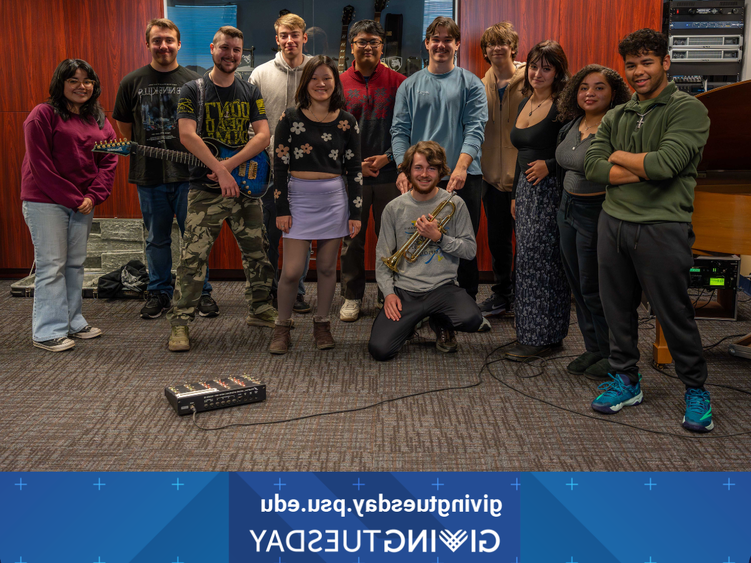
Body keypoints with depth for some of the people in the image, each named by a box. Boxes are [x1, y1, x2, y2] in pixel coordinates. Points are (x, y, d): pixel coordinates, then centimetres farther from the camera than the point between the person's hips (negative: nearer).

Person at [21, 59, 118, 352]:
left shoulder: (99, 120, 13)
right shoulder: (43, 115, -6)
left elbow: (109, 161, 9)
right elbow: (40, 165, -11)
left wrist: (92, 197, -5)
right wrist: (72, 199, -12)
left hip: (83, 203, 6)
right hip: (46, 201, -6)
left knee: (75, 264, 10)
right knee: (51, 265, -4)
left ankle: (73, 322, 21)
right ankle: (48, 331, 2)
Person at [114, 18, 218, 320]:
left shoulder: (194, 82, 2)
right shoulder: (132, 82, 5)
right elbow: (123, 125, 14)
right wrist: (145, 150, 10)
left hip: (188, 173, -1)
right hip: (148, 175, 1)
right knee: (157, 239, 11)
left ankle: (201, 292, 17)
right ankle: (159, 293, 24)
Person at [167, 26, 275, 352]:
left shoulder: (250, 92, 11)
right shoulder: (193, 90, 0)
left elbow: (263, 134, 0)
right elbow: (187, 135, -12)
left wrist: (230, 164, -13)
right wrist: (220, 171, -21)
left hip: (246, 187, 4)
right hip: (206, 189, -4)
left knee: (258, 253, 10)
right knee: (193, 257, -8)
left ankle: (260, 310, 27)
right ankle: (180, 323, 0)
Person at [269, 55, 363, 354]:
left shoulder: (346, 121, 4)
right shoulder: (290, 117, 0)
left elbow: (354, 169, 6)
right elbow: (280, 165, 0)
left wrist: (355, 211, 2)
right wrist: (281, 208, -5)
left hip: (334, 199, 2)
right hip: (299, 198, -1)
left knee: (327, 266, 8)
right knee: (292, 270, -4)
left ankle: (322, 323, 25)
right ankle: (282, 327, 14)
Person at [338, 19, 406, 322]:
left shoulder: (397, 82, 2)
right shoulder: (340, 84, 5)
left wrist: (388, 158, -10)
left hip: (389, 172, -1)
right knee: (352, 238, 7)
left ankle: (389, 296, 18)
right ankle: (352, 297, 19)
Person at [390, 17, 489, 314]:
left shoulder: (471, 84, 7)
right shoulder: (410, 86, 12)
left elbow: (475, 128, -4)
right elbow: (400, 131, 5)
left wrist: (461, 167, -19)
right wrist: (404, 169, -11)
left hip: (464, 177, -1)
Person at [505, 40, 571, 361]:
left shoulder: (562, 106, -11)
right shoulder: (525, 103, 15)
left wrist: (549, 165, -21)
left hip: (550, 190, -8)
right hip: (526, 190, 9)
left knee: (538, 260, -7)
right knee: (528, 259, 10)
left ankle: (539, 337, 2)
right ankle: (541, 333, 20)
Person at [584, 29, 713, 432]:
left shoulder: (688, 109, -5)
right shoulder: (615, 118, 13)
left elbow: (665, 163, -19)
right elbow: (592, 167, 0)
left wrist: (619, 156, -3)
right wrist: (644, 171, -11)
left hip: (661, 228, -5)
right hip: (612, 223, 6)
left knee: (675, 314, 2)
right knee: (618, 308, 12)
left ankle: (696, 390, 20)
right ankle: (626, 381, 28)